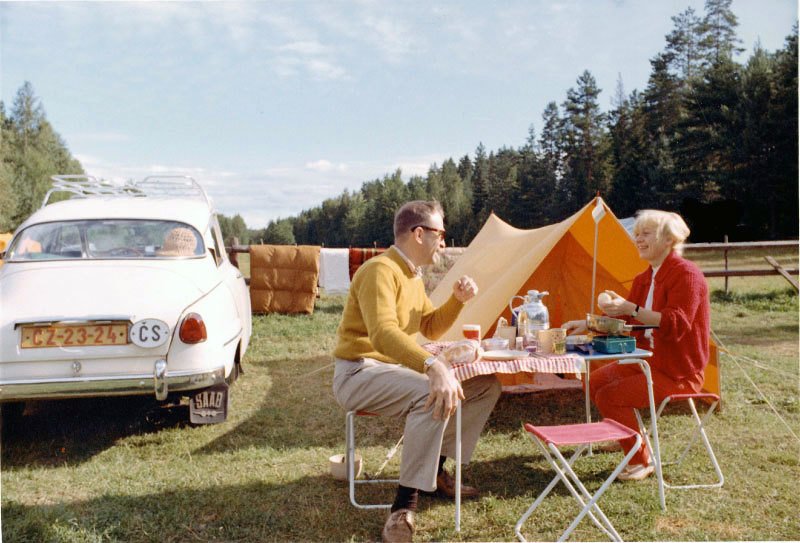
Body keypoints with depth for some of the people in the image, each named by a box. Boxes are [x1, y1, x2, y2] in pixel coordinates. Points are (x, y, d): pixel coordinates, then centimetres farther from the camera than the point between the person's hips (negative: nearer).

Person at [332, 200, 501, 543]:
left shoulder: (412, 276, 12)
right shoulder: (380, 270, -20)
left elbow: (430, 329, 19)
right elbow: (383, 333, -35)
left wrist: (457, 301, 2)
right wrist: (433, 366, -46)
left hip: (399, 370, 10)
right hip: (360, 374, -10)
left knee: (486, 386, 7)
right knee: (433, 394, -37)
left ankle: (435, 469, 9)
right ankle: (405, 503, -28)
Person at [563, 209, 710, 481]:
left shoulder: (686, 274, -18)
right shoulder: (644, 279, 11)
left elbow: (675, 324, -29)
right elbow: (625, 321, 16)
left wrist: (631, 309, -34)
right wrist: (589, 323, 3)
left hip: (678, 372, -10)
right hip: (648, 358, 10)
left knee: (610, 396, -20)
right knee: (596, 381, 9)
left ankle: (641, 461, -2)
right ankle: (631, 435, 26)